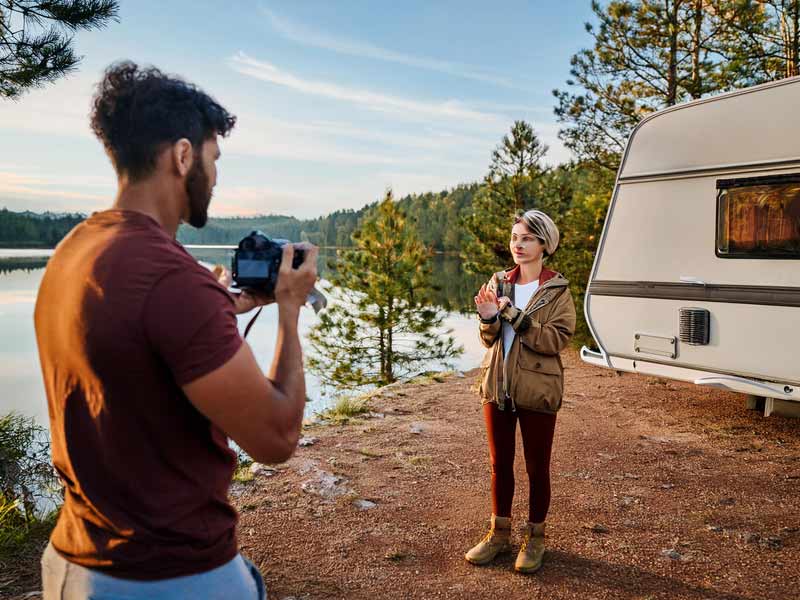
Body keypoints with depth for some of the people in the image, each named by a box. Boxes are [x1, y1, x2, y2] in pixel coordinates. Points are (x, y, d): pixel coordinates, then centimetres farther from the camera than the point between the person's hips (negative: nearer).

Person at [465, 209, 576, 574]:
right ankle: (499, 533, 30)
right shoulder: (499, 283, 5)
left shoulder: (557, 291, -7)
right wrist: (488, 317, -16)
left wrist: (514, 315, -24)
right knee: (500, 463, 14)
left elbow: (557, 340, -18)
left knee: (536, 467, 10)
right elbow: (489, 340, 6)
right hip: (497, 386, 4)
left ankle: (535, 537, 27)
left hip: (536, 390, -4)